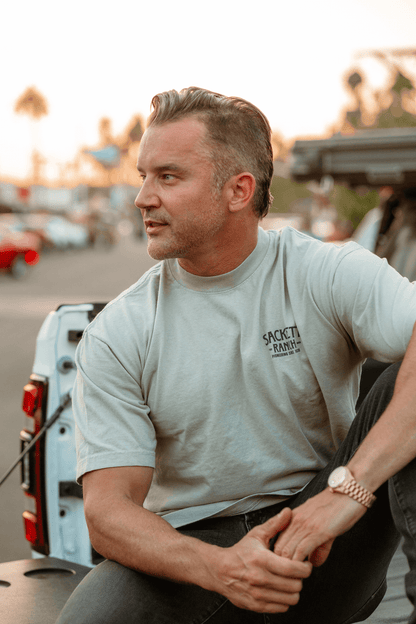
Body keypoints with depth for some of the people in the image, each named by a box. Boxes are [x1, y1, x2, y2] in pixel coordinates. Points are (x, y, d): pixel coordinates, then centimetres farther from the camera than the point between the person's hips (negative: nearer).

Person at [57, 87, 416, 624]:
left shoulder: (328, 274, -7)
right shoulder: (114, 336, -3)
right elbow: (108, 509, -9)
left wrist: (348, 488, -36)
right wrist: (220, 568, -29)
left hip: (326, 548, 0)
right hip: (191, 550, 1)